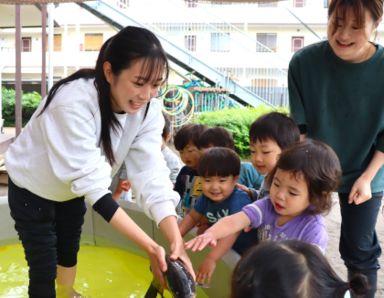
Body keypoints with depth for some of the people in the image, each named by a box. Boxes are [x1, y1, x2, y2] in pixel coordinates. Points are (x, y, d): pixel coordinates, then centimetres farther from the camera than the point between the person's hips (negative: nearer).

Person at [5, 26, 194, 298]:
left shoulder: (148, 108, -22)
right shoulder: (73, 102, -40)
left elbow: (150, 173, -28)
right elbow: (91, 182, -42)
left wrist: (176, 240, -41)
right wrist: (150, 247, -45)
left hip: (73, 189, 6)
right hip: (32, 190, -5)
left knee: (69, 250, 24)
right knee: (44, 267, -1)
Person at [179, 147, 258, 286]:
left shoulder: (239, 200, -29)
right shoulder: (206, 198, -8)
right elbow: (192, 217, 11)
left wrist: (211, 259, -49)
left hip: (246, 253, -5)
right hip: (224, 251, 6)